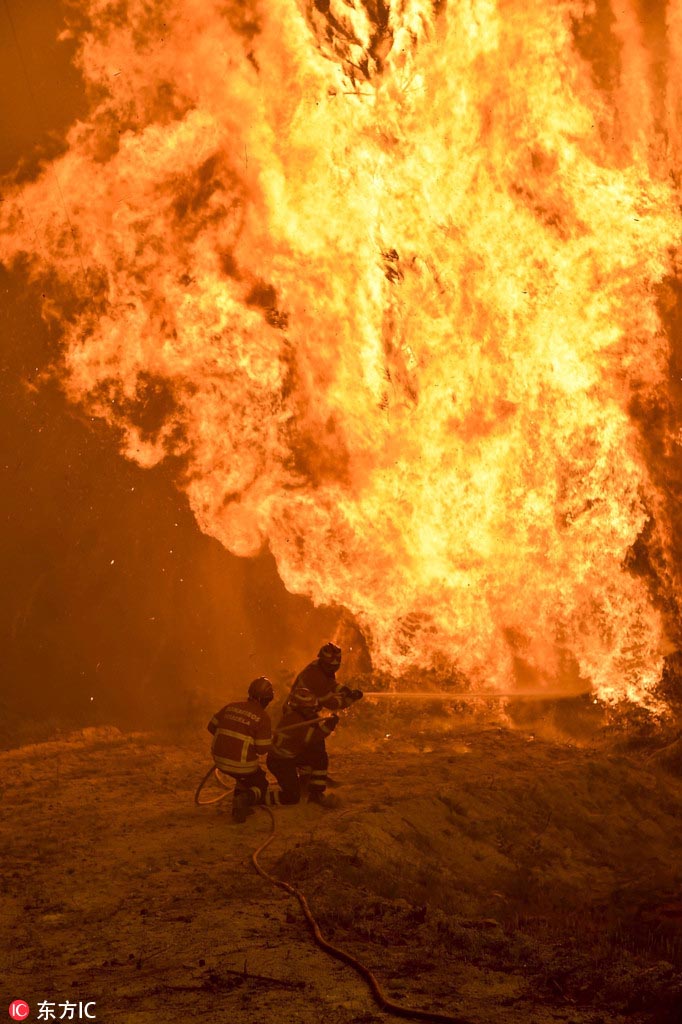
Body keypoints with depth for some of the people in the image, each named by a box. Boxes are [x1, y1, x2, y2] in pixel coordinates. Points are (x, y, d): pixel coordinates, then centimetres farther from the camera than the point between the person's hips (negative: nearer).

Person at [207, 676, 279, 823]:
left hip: (220, 761, 6)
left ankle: (240, 792, 15)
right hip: (242, 765, -6)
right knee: (261, 785, 16)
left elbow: (211, 726, 13)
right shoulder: (263, 717, -12)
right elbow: (262, 749, -14)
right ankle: (247, 798, -15)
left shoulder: (230, 707, 4)